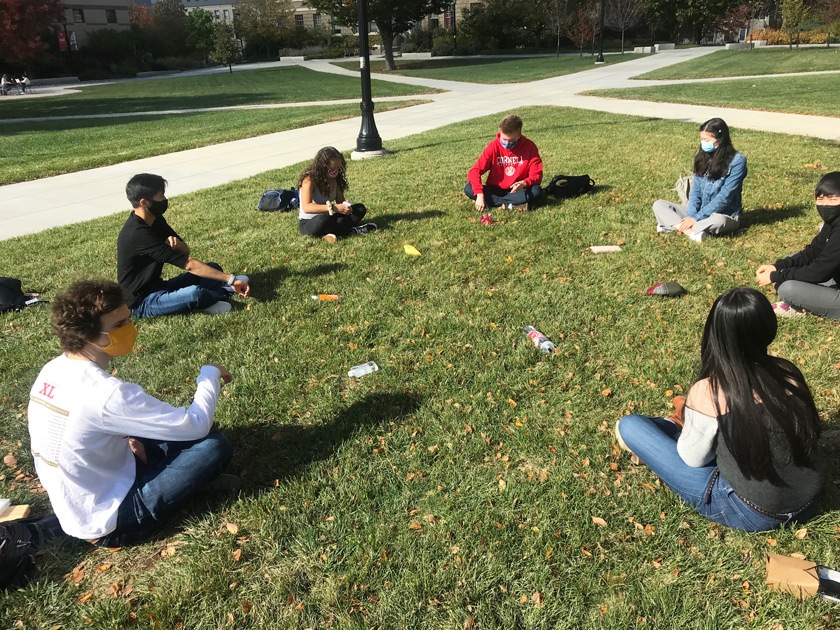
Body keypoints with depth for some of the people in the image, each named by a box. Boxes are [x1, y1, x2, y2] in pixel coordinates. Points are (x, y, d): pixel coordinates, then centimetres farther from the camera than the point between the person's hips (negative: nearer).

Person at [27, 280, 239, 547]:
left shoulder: (52, 371, -4)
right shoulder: (106, 393, -31)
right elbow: (196, 425, -26)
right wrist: (210, 374, -10)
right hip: (108, 522, -8)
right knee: (215, 445, -14)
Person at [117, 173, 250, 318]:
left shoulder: (154, 219, 3)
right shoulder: (138, 234, -25)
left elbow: (185, 251, 6)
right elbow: (189, 264, -27)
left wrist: (176, 244, -20)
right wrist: (231, 279, -25)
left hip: (157, 287, 9)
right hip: (142, 302, -9)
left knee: (213, 268, 9)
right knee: (194, 294, -34)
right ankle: (227, 291, -5)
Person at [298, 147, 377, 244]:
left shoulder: (335, 178, 2)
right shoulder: (309, 179, -19)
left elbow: (340, 200, 5)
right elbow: (306, 207, -29)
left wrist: (346, 206, -20)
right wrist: (332, 207, -36)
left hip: (327, 218, 7)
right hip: (308, 223, -7)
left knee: (360, 208, -6)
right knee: (323, 220, -42)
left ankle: (336, 233, -26)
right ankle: (352, 231, -20)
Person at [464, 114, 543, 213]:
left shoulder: (529, 147, -11)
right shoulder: (494, 147, -11)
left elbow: (536, 175, -11)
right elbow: (475, 171, -16)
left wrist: (524, 183, -35)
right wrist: (480, 194, -32)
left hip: (517, 190, -1)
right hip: (495, 190, 1)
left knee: (536, 191, -31)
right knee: (468, 189, -24)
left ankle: (493, 202, -26)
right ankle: (512, 205, -29)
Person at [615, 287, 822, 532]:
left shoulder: (708, 391, -25)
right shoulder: (789, 372, -9)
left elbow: (693, 459, -11)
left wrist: (689, 421, 9)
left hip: (750, 513, -6)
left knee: (629, 426, 0)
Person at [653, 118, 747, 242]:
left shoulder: (737, 161, -15)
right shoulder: (703, 157, 2)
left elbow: (724, 197, -21)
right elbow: (696, 190, 0)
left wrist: (697, 218, -25)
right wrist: (691, 216, -16)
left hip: (725, 215, -6)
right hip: (700, 212, 6)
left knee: (717, 221, -42)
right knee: (659, 204, -9)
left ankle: (674, 225, -30)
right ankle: (690, 230, -30)